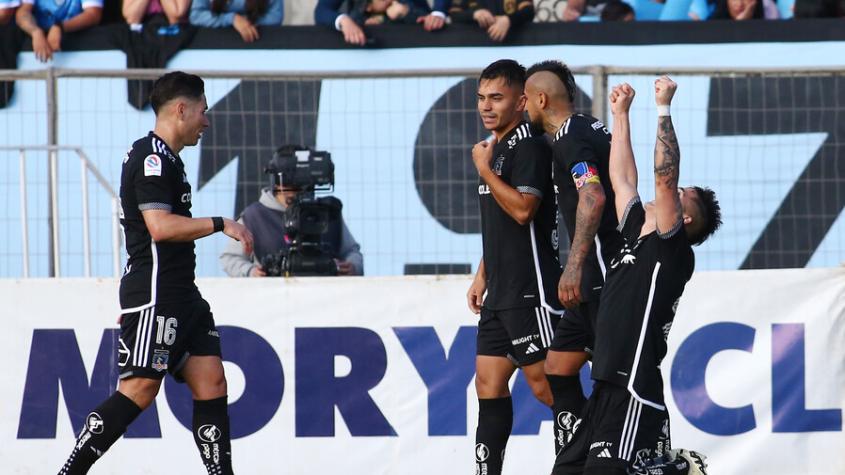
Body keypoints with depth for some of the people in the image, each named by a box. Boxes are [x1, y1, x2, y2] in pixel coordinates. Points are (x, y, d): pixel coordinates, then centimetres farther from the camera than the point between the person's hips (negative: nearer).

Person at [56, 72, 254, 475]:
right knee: (140, 389, -14)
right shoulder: (152, 158, -13)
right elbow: (160, 226, -23)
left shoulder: (166, 158, 20)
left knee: (211, 381, 3)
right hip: (155, 293, -11)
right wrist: (221, 225, -18)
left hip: (180, 293, 11)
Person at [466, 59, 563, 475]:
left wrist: (484, 169, -14)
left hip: (531, 290, -10)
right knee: (489, 382, 8)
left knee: (545, 385, -10)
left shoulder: (529, 146, -12)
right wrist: (482, 276, 23)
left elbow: (522, 209, -24)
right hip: (502, 293, 10)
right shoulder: (496, 147, 18)